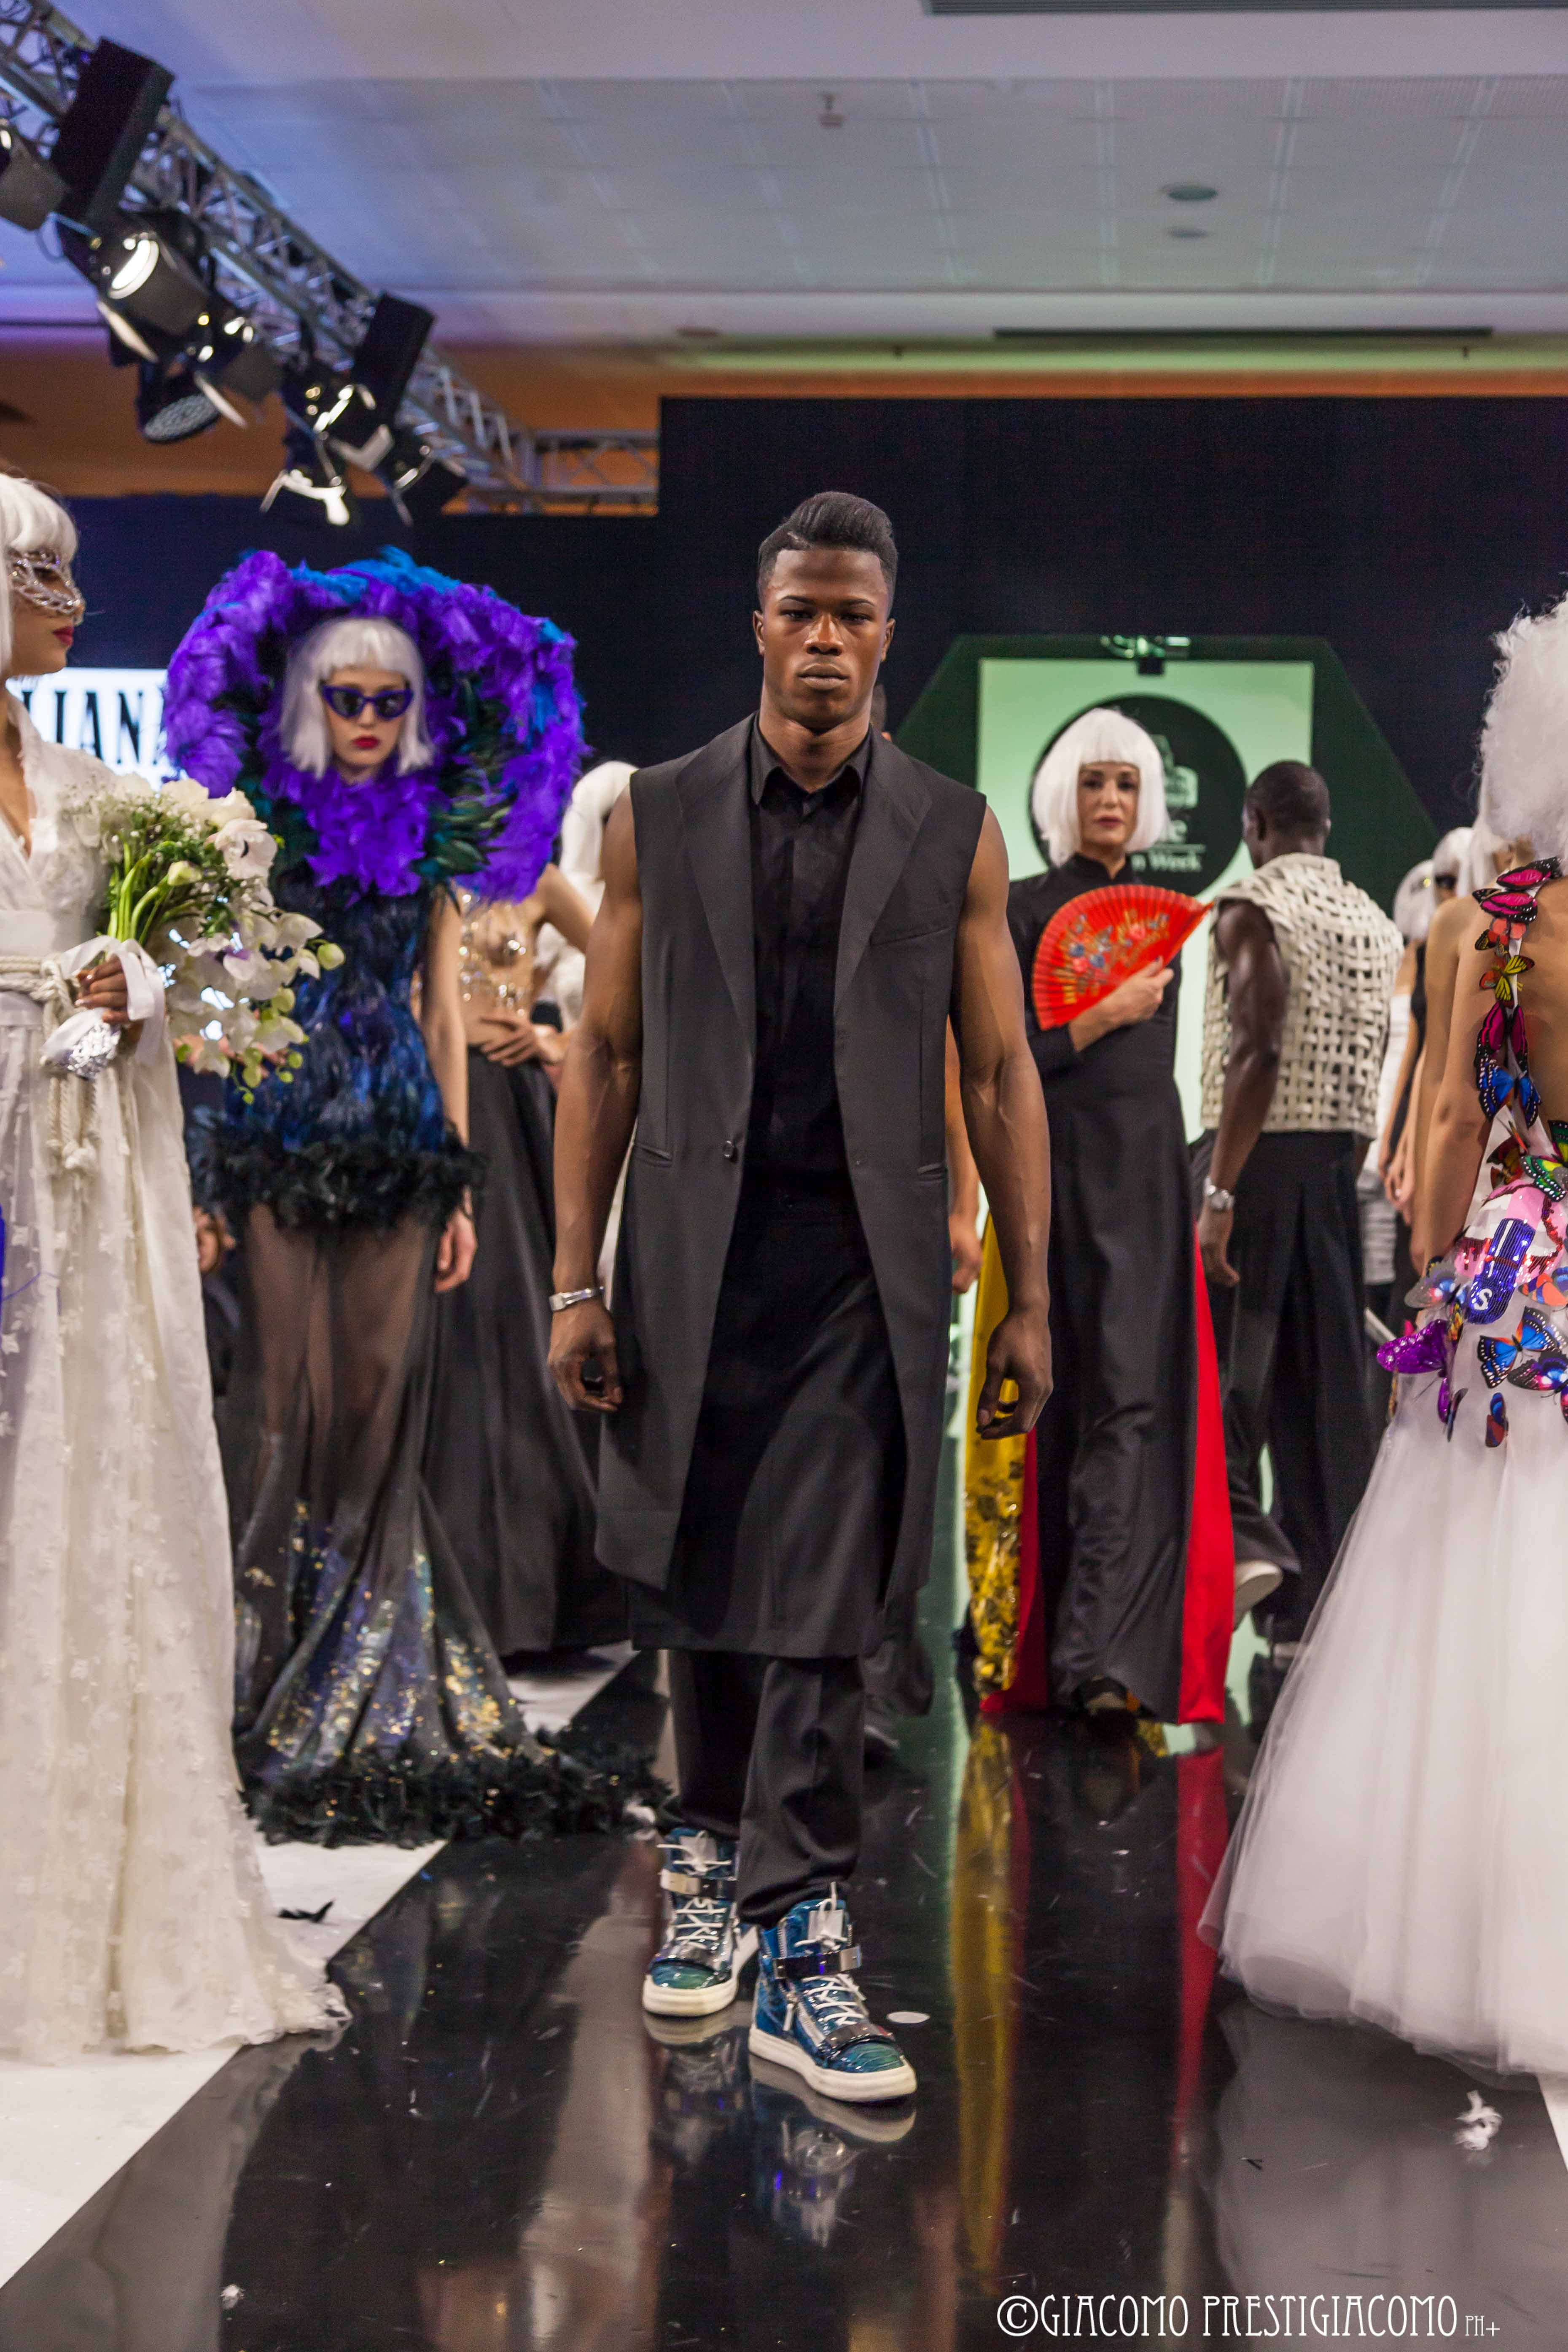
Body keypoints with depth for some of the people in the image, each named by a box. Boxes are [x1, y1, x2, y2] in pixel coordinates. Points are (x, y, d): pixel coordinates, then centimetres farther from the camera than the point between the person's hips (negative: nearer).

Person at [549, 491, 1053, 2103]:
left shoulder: (953, 832, 7)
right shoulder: (660, 818, 7)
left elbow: (1000, 1076, 8)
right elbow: (603, 1056, 6)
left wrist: (1030, 1299, 4)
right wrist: (574, 1281, 1)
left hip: (865, 1262, -1)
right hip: (693, 1257, 1)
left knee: (824, 1611, -6)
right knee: (699, 1589, 9)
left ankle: (796, 1941, -3)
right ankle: (716, 1856, 29)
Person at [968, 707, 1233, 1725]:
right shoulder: (1029, 908, -3)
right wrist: (1105, 1015, -17)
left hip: (1152, 1172, 5)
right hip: (1068, 1174, -5)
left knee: (1143, 1393, -6)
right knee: (1107, 1396, -5)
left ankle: (1110, 1651, -12)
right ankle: (1092, 1657, 1)